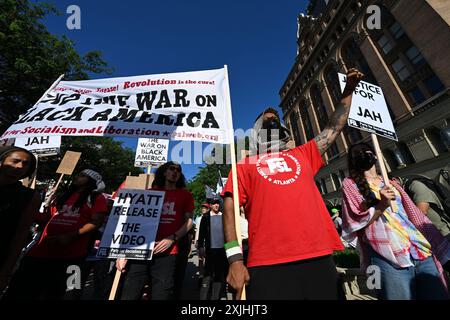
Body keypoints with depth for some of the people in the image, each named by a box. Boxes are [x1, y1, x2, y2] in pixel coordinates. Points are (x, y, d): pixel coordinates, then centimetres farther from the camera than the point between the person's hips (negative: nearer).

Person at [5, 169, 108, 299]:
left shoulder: (96, 198, -4)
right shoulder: (63, 197, 18)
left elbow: (96, 222, -13)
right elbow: (48, 217, 26)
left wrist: (69, 237, -21)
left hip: (69, 255, -5)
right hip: (41, 251, 6)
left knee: (52, 294, 10)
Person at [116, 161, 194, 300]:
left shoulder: (185, 195, 10)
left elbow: (189, 221, 4)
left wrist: (172, 239, -12)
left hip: (166, 252, -2)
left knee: (160, 295, 2)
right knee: (128, 295, 3)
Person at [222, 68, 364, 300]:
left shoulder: (302, 155, 16)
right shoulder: (244, 165, 6)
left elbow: (334, 128, 23)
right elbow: (230, 208, -1)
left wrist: (348, 90, 24)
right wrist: (235, 258, -9)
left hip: (318, 257, 4)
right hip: (268, 264, -3)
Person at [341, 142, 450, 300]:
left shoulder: (391, 183, 18)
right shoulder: (350, 183, 1)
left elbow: (416, 215, 16)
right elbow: (354, 223, -6)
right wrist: (381, 205, -16)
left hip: (423, 252, 6)